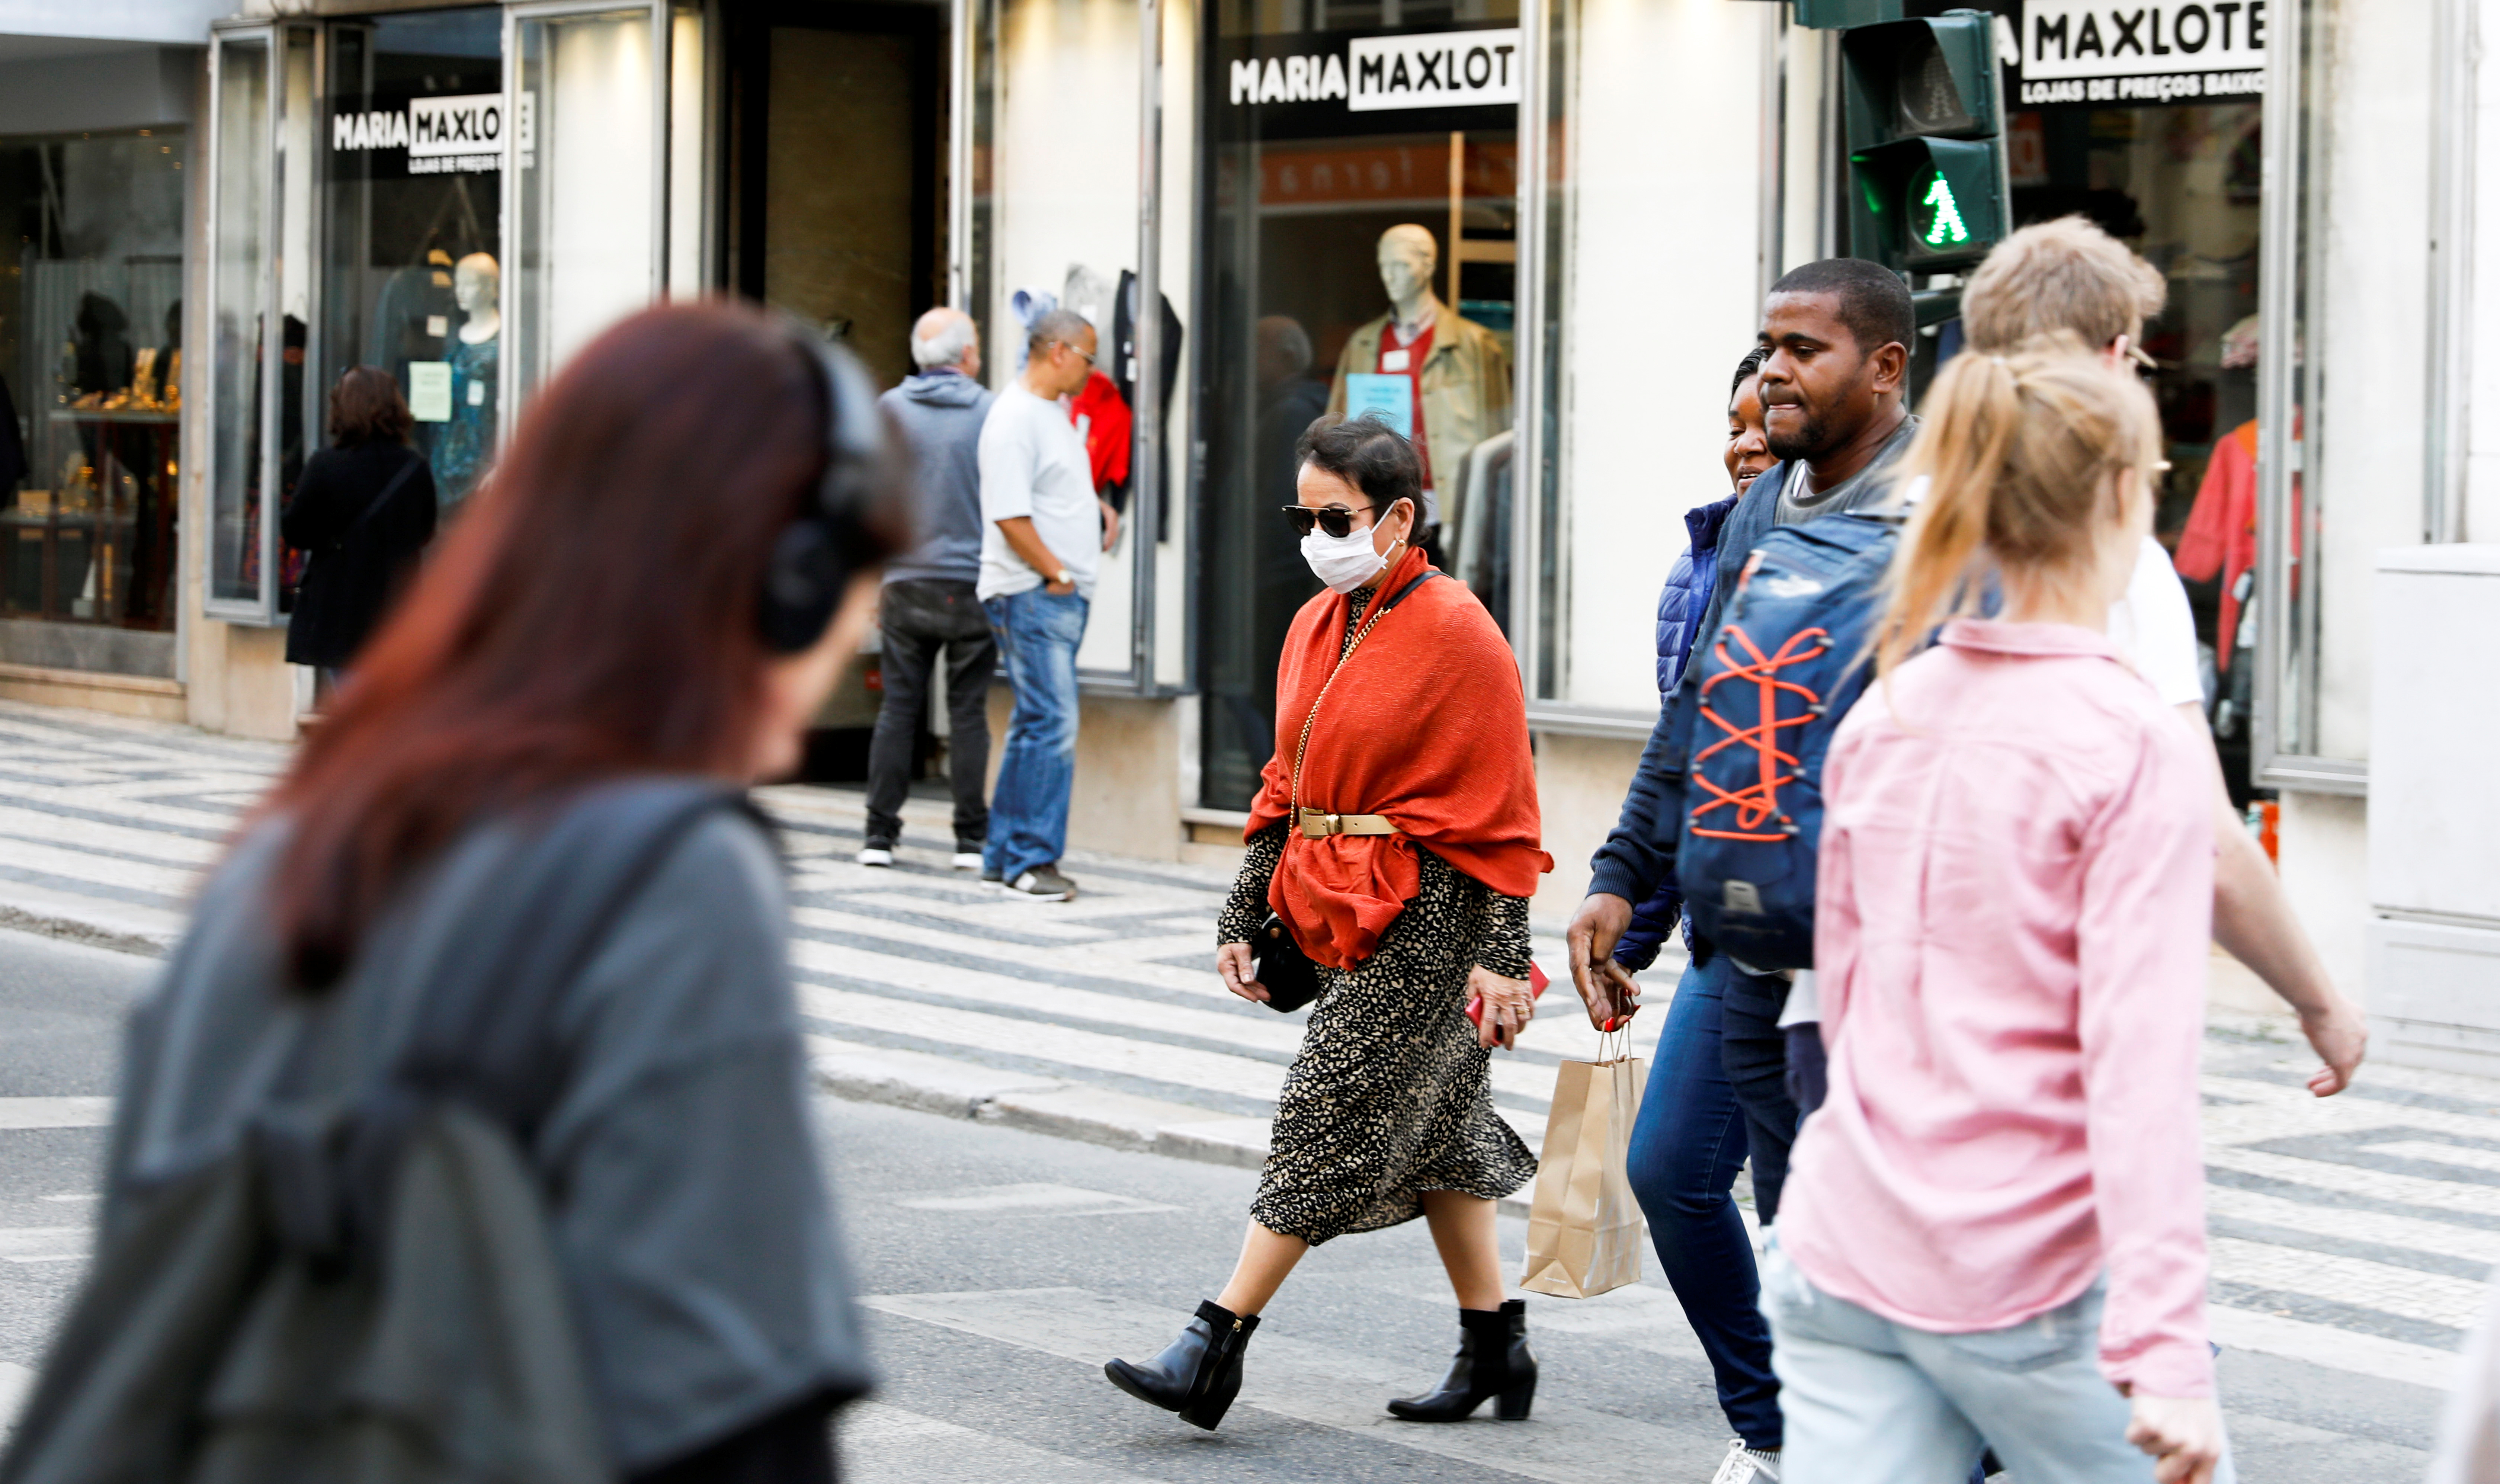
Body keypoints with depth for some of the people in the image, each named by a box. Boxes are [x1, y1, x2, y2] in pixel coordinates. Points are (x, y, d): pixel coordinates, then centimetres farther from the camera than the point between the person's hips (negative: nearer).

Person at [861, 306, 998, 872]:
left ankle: (880, 833, 3)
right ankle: (972, 837, 3)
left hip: (907, 585, 1)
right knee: (968, 713, 3)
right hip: (973, 585, -1)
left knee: (897, 709, 5)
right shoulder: (990, 413, -4)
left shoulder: (891, 408, 2)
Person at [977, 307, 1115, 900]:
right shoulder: (1015, 418, -15)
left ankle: (1005, 854, 18)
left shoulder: (1055, 412, 17)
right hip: (1031, 592, -10)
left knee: (1038, 725, 12)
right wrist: (1056, 573, -16)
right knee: (1052, 725, -13)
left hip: (1064, 594, 10)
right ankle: (1030, 860, -9)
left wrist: (1098, 507, 16)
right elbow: (1009, 515, -20)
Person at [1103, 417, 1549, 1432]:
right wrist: (1245, 915, 13)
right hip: (1339, 910, 8)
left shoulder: (1456, 633, -13)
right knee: (1435, 1120, 13)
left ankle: (1217, 1346, -8)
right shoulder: (1318, 626, 11)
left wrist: (1501, 957, -15)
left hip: (1423, 915, -8)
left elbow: (1496, 812, -13)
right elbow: (1287, 785, 17)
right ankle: (1496, 1349, 22)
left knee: (1329, 1116, -8)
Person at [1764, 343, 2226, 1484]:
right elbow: (2136, 1059, -18)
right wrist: (2165, 1354, -21)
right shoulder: (2138, 748, -12)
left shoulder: (1884, 715, 7)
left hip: (1841, 1261, 6)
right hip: (2032, 1285, -6)